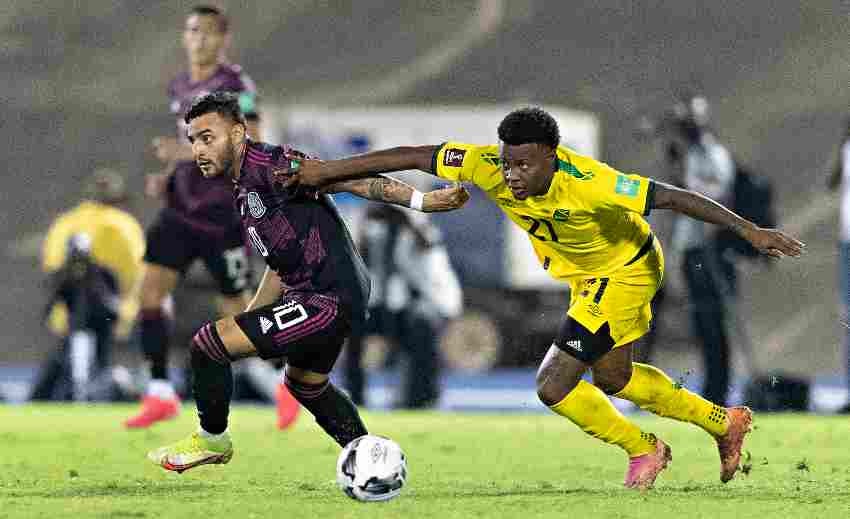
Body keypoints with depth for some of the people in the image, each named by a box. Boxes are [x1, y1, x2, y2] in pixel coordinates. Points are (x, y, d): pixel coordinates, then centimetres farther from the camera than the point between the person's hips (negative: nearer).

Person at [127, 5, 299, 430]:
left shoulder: (235, 85, -12)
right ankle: (160, 394, -3)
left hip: (222, 215, -7)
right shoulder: (179, 88, 12)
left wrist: (188, 151, -26)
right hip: (182, 208, 7)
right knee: (151, 289, -8)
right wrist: (166, 176, 9)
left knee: (236, 310, 1)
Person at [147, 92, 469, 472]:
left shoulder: (267, 166, -16)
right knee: (304, 382, 35)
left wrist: (420, 200, -31)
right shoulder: (243, 189, 15)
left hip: (329, 299, -11)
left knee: (207, 344, -10)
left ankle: (211, 440, 12)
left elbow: (346, 180, -24)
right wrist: (248, 319, 26)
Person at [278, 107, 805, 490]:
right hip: (587, 274, 7)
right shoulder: (491, 167, -25)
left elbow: (673, 197, -37)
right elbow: (413, 157, -20)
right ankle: (724, 422, 44)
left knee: (554, 385, -13)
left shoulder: (588, 183, -40)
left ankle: (643, 450, 12)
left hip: (628, 271, -7)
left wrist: (749, 229, -41)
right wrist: (326, 171, -20)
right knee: (613, 378, 25)